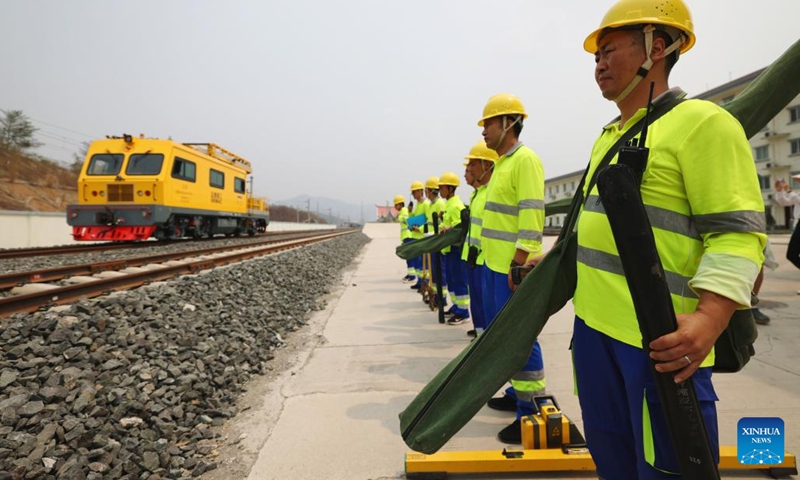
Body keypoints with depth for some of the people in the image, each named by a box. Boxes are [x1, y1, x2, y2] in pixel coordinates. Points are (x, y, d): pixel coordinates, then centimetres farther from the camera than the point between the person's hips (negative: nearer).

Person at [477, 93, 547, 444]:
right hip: (494, 265, 10)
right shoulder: (502, 163, 18)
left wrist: (519, 264, -23)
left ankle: (532, 411, 5)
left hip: (512, 268, -10)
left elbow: (531, 217, -20)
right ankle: (517, 393, 31)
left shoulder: (525, 159, -12)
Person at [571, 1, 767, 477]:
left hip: (661, 338, -8)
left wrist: (709, 318, -28)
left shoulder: (701, 121, -8)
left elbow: (737, 232, -15)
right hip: (593, 326, 8)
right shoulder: (607, 137, 18)